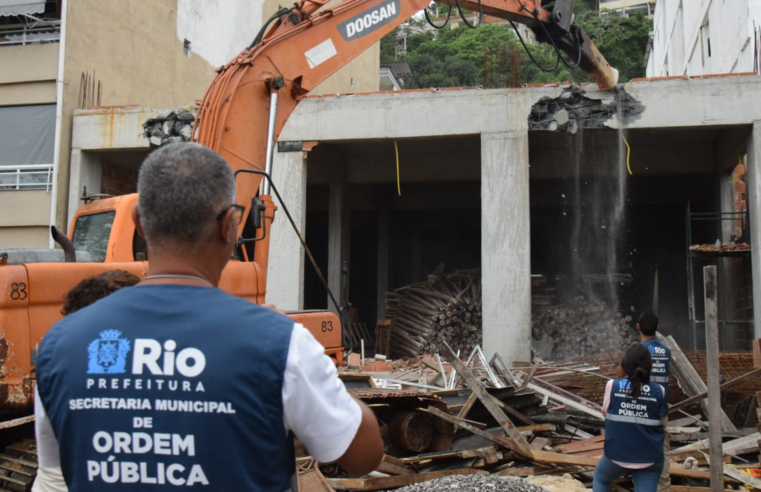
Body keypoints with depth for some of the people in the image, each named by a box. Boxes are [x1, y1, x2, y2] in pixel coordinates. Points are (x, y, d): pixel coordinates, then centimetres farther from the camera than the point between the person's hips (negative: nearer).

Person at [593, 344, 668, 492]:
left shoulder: (613, 385, -10)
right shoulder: (659, 391, -6)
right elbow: (662, 420, 2)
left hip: (618, 454, 0)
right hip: (650, 457, 0)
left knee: (600, 478, 29)